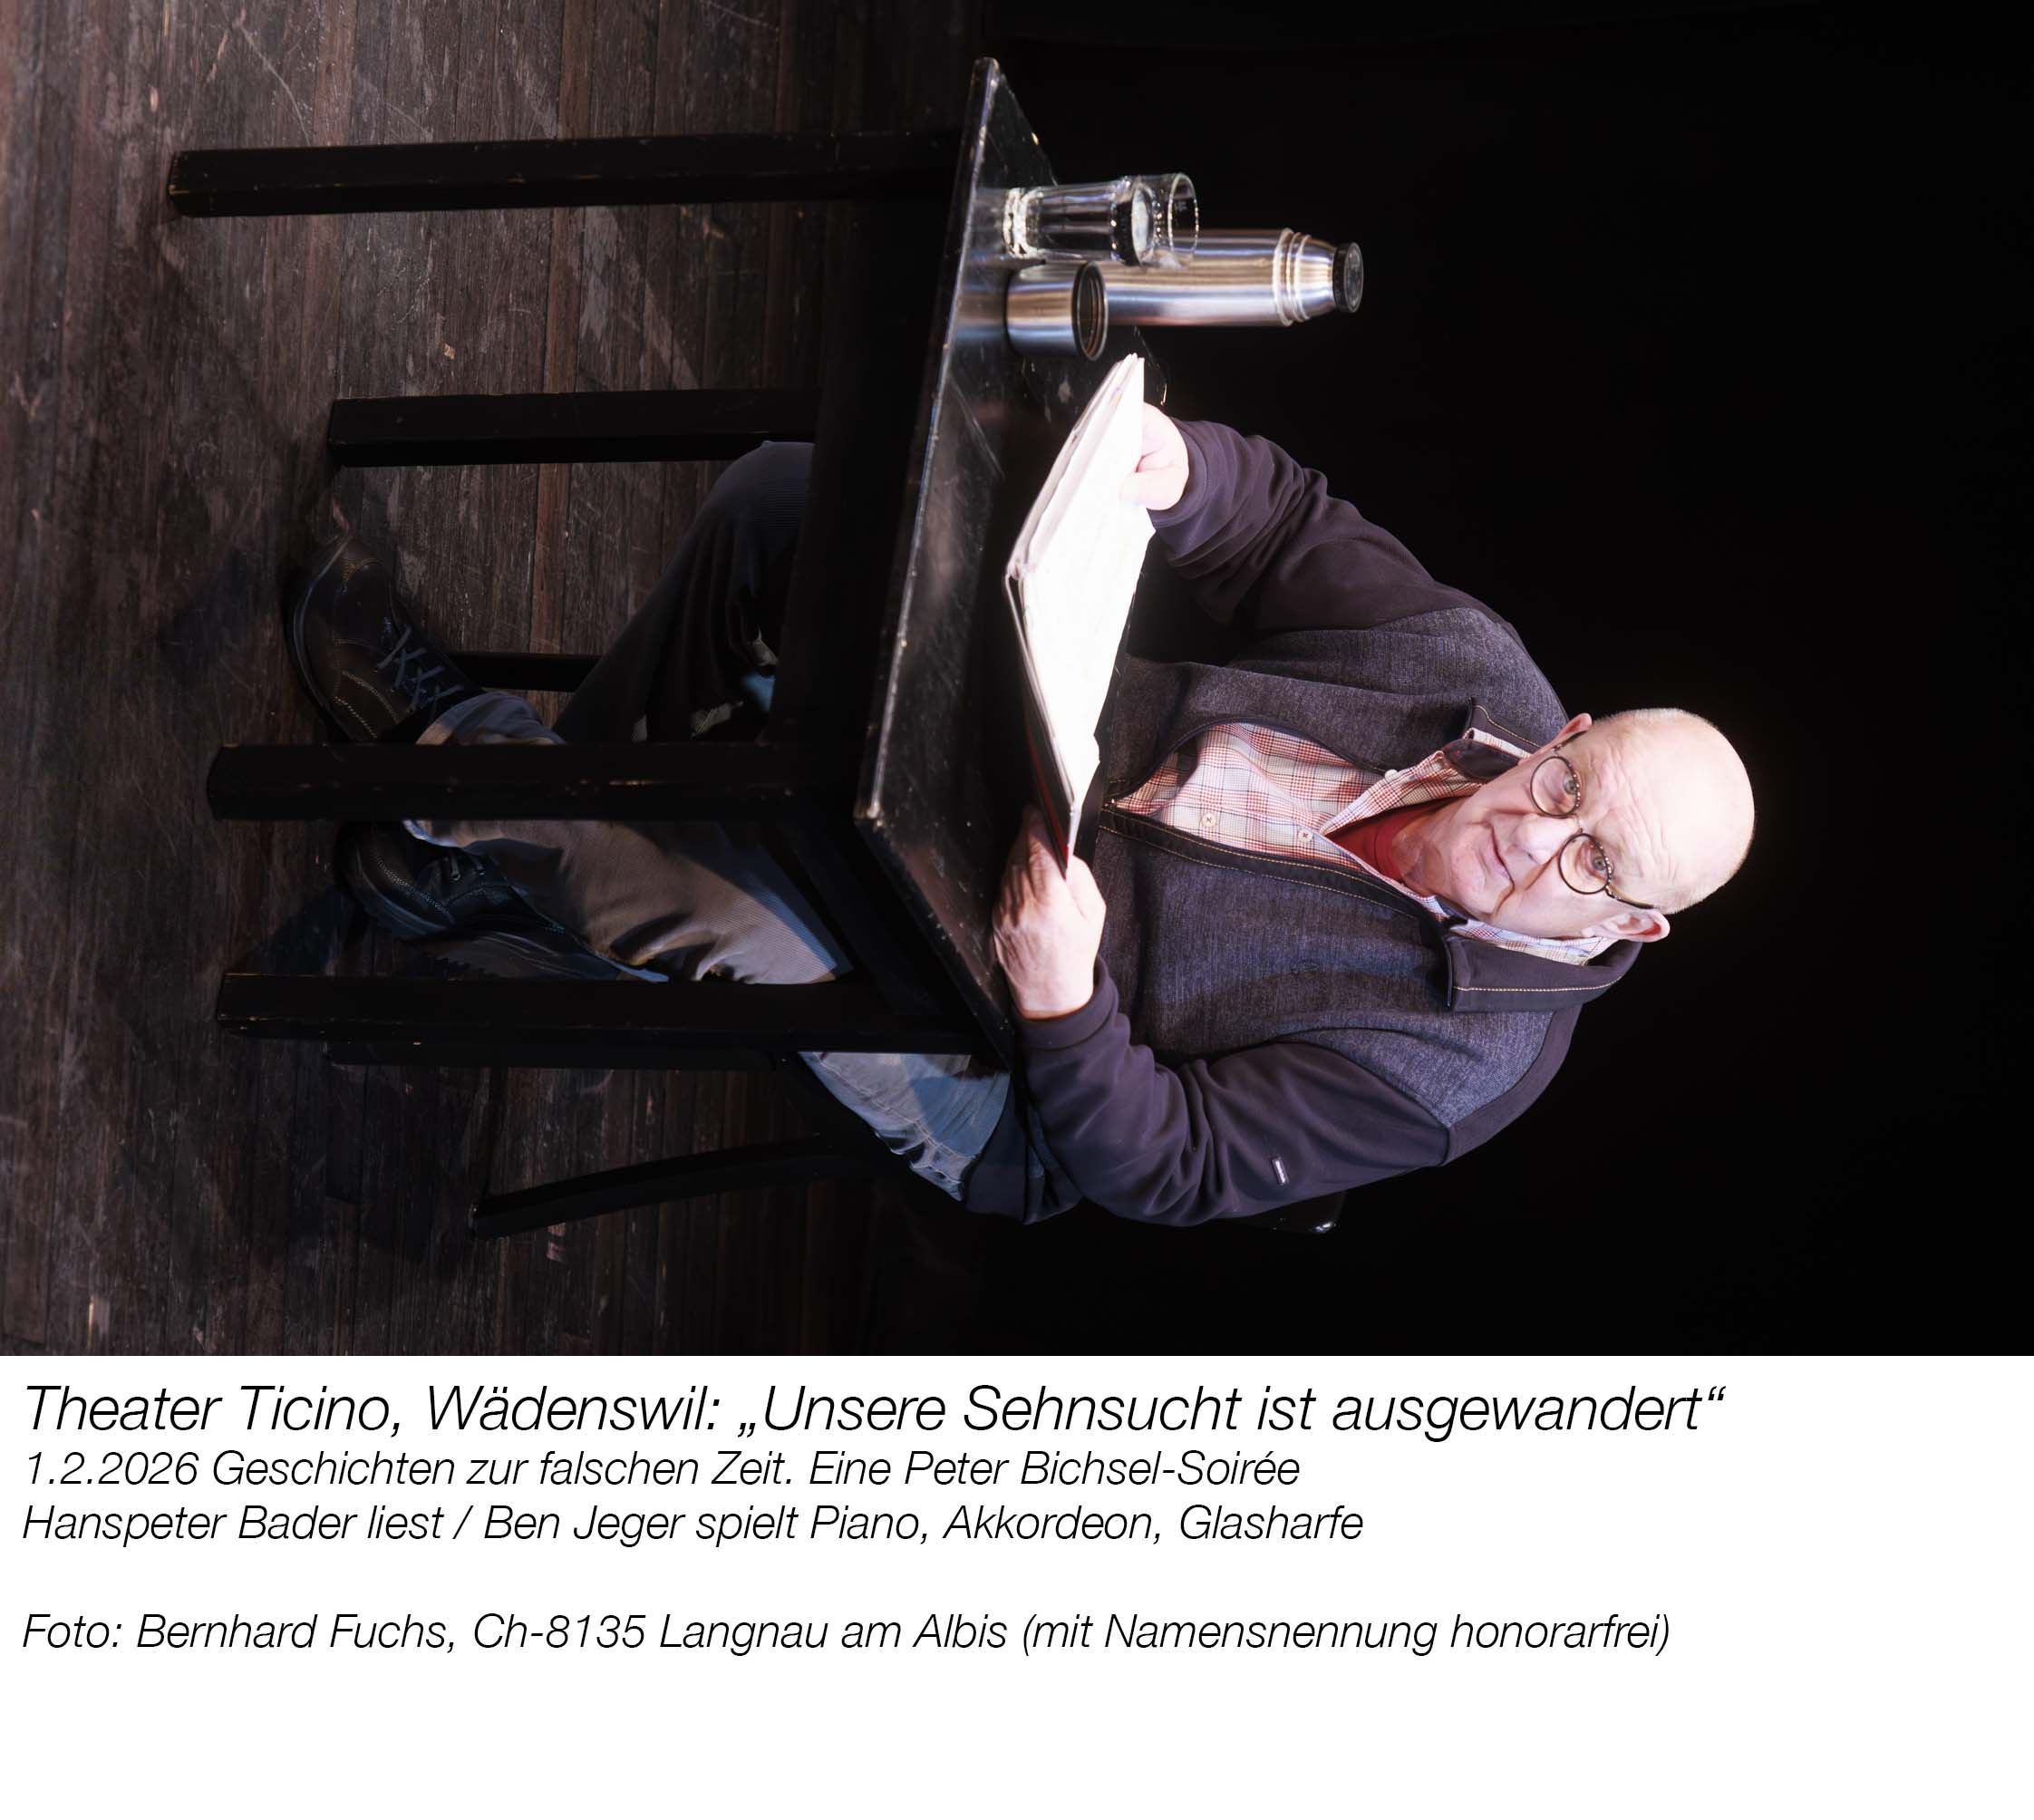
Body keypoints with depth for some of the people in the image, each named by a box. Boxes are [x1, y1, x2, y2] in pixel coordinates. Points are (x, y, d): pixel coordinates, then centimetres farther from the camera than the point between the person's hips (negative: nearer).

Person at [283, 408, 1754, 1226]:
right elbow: (1288, 527, -1)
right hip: (989, 768, 7)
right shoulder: (1478, 666, -10)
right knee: (787, 496, -8)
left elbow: (1167, 1171, -21)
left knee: (718, 922, -33)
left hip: (996, 1061, -6)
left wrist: (1062, 1001, -39)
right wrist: (1176, 471, -24)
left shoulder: (1461, 1061, -24)